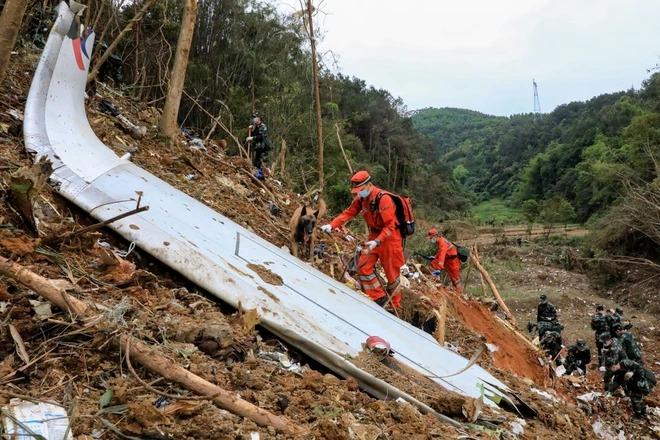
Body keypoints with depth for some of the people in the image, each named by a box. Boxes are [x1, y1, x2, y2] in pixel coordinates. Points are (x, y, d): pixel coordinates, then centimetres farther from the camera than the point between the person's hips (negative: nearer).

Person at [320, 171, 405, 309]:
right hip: (375, 236, 7)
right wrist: (332, 225, -17)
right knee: (363, 267, 0)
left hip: (389, 238, -7)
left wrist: (377, 241, -40)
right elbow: (348, 213, -4)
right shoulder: (361, 198, -3)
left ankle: (395, 306, 22)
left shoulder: (383, 199, -26)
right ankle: (380, 297, 12)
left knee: (391, 274, 5)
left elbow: (390, 226, -27)